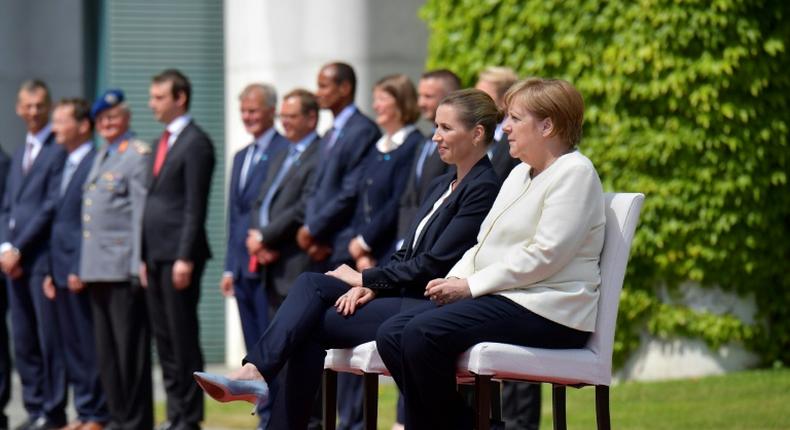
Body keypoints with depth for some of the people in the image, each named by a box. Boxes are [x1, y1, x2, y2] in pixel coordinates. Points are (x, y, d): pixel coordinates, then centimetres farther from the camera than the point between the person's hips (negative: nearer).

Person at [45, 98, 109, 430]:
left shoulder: (97, 164, -11)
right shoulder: (66, 166, 19)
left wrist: (81, 269, -18)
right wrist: (52, 272, 15)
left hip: (82, 271, -9)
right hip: (63, 272, 9)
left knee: (90, 346, -5)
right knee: (72, 347, 10)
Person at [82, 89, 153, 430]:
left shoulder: (138, 155, -6)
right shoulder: (101, 156, 21)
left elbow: (141, 210, -12)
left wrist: (137, 264, -17)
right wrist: (84, 266, 18)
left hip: (123, 267, -9)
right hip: (98, 267, 9)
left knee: (130, 346, -6)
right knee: (105, 348, 10)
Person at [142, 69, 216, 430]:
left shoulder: (196, 143, -9)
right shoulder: (164, 143, 18)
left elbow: (195, 206, -14)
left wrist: (185, 258, -19)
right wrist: (145, 256, 17)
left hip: (178, 255, -9)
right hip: (156, 254, 9)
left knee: (183, 336, -6)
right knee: (164, 337, 9)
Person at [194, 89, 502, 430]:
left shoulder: (484, 189, -11)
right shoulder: (442, 185, 20)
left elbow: (433, 264, -16)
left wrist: (364, 279, -7)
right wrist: (370, 286, -4)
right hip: (403, 293, 8)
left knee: (312, 325, -18)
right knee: (310, 284, -14)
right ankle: (256, 372, -27)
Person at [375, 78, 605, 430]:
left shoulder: (575, 173, -7)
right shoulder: (520, 174, 23)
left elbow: (545, 255, -18)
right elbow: (484, 245, 24)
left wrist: (471, 285, -16)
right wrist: (454, 280, 2)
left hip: (545, 311, -10)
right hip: (498, 298, 10)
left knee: (423, 333, -28)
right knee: (391, 334, -10)